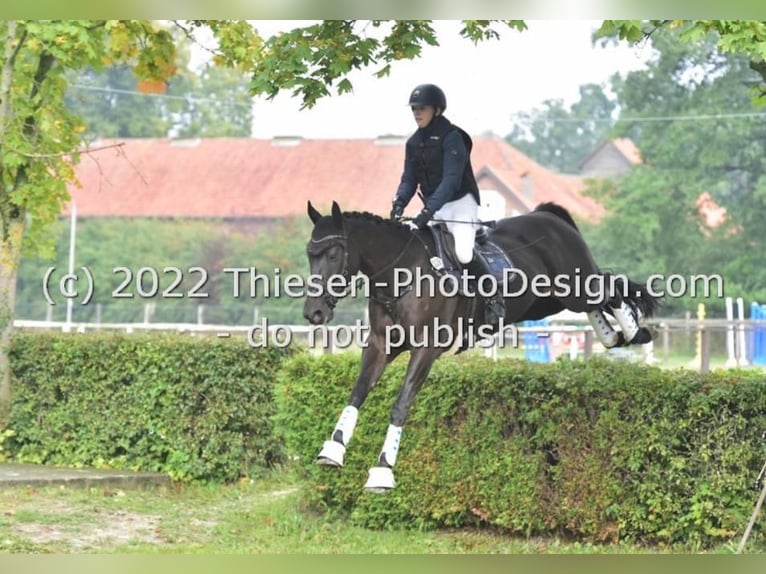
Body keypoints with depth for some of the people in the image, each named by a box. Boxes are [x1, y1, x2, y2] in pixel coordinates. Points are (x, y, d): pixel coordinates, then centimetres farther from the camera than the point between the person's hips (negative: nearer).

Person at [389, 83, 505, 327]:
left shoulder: (452, 137, -16)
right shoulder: (414, 143, 6)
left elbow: (451, 179, -25)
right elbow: (409, 179, 5)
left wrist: (428, 210, -35)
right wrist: (399, 202, -17)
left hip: (460, 204, -7)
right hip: (434, 208, 7)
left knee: (463, 252, -25)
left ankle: (494, 297, -5)